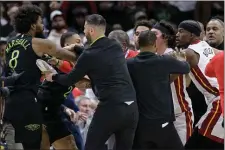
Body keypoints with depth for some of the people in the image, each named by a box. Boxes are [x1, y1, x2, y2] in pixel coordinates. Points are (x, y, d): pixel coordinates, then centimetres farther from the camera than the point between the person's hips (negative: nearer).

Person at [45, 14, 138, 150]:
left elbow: (71, 79, 8)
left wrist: (53, 77, 27)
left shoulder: (90, 55, -5)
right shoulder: (116, 47, 12)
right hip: (132, 107, 6)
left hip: (111, 107, -6)